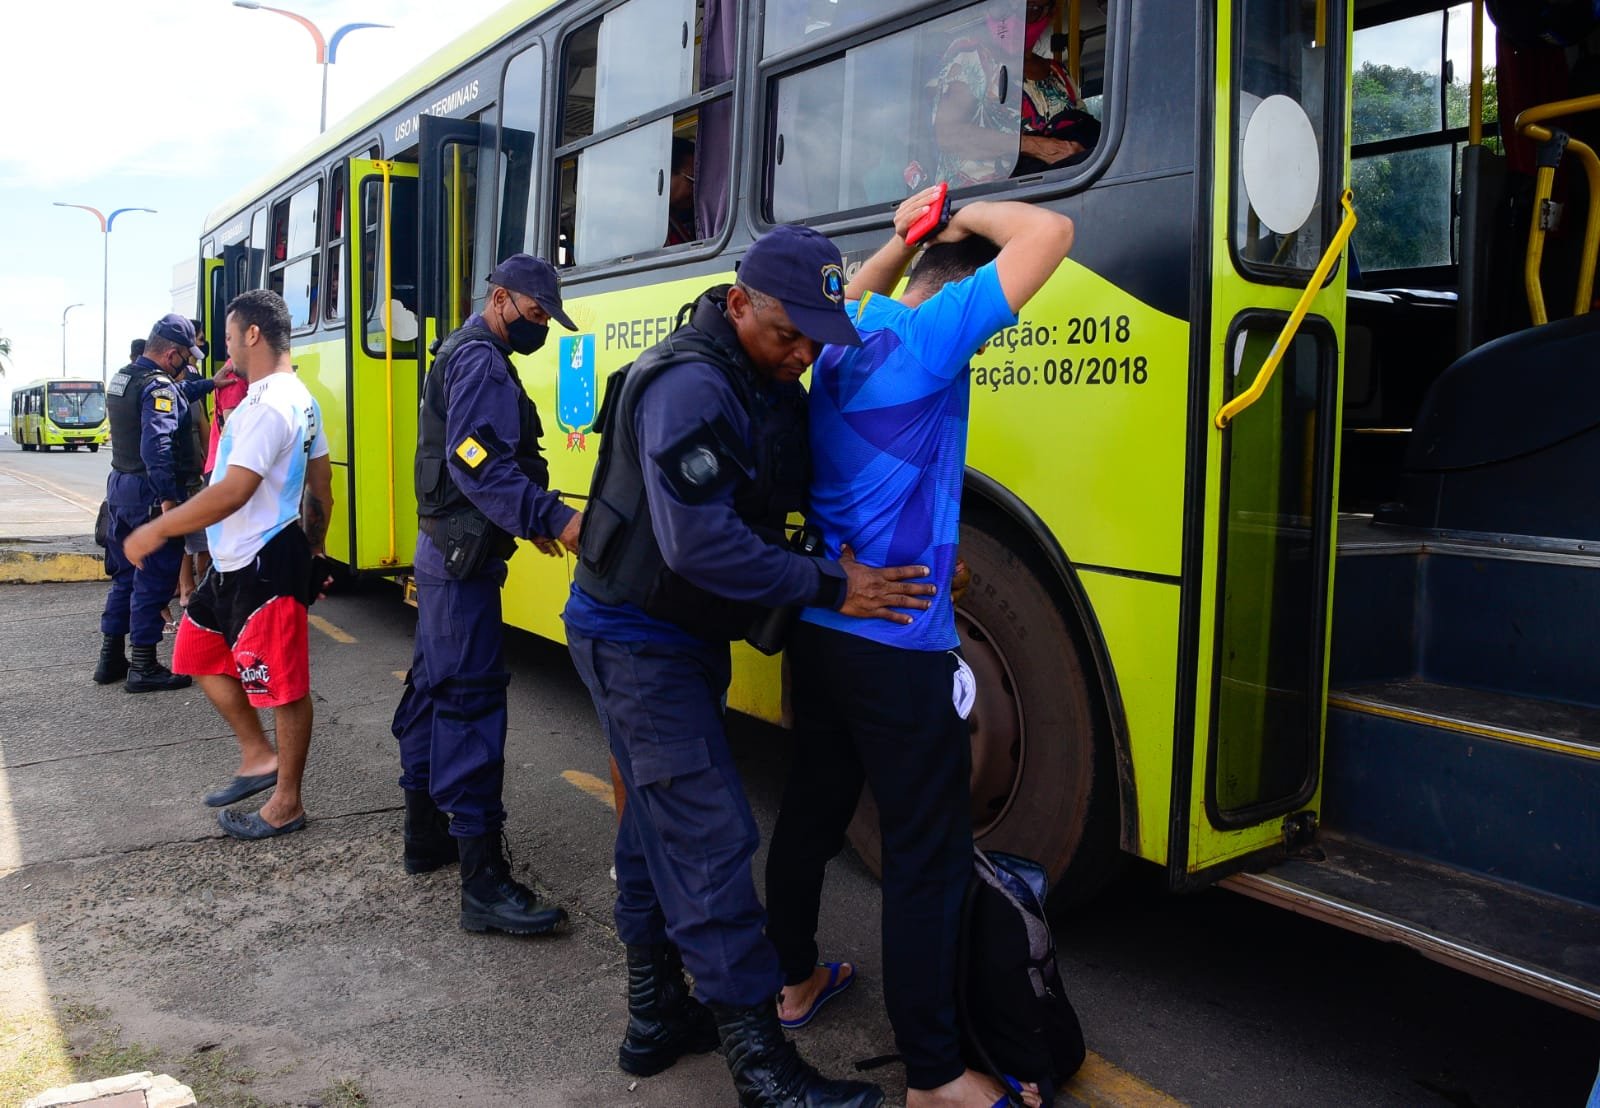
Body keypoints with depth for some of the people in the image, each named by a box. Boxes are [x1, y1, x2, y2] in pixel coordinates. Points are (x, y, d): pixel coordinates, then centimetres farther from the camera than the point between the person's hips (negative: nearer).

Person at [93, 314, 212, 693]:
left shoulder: (122, 378, 12)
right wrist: (168, 498, -27)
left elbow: (172, 398, 23)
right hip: (148, 492, -10)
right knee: (154, 580, -2)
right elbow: (156, 446, -27)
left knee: (125, 575, 18)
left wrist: (209, 384, 16)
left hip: (119, 486, 10)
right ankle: (143, 668, 3)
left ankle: (111, 658, 24)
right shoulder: (157, 386, -18)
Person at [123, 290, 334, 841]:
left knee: (283, 685, 1)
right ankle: (258, 756, 27)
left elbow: (233, 492, -25)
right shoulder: (299, 399, 13)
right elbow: (320, 485, 17)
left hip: (265, 568, -11)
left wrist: (157, 530, -16)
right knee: (199, 654, 19)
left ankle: (286, 804, 13)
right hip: (234, 563, 11)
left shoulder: (269, 406, -20)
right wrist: (312, 552, 24)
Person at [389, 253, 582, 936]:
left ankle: (425, 834, 30)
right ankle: (482, 883, -10)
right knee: (472, 701, -12)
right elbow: (479, 463, -27)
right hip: (463, 562, -11)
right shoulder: (481, 362, -14)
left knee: (433, 686, 16)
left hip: (444, 553, 11)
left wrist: (532, 520, 12)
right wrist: (554, 518, -33)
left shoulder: (467, 357, 19)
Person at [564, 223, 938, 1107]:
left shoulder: (769, 381, 5)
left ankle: (655, 1017, 31)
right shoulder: (690, 387, -25)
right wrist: (830, 588, -25)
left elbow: (813, 482, 7)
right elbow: (701, 544, -31)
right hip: (637, 642, -9)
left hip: (681, 636, 10)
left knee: (659, 824, 17)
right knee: (711, 838, -7)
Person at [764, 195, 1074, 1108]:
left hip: (817, 626, 9)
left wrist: (905, 237, 24)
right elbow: (1051, 234, -15)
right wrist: (975, 217, 1)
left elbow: (857, 294, 36)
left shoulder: (848, 339, 10)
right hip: (896, 647, -9)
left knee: (814, 807, 21)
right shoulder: (931, 332, -14)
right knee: (929, 854, 2)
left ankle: (796, 982, 40)